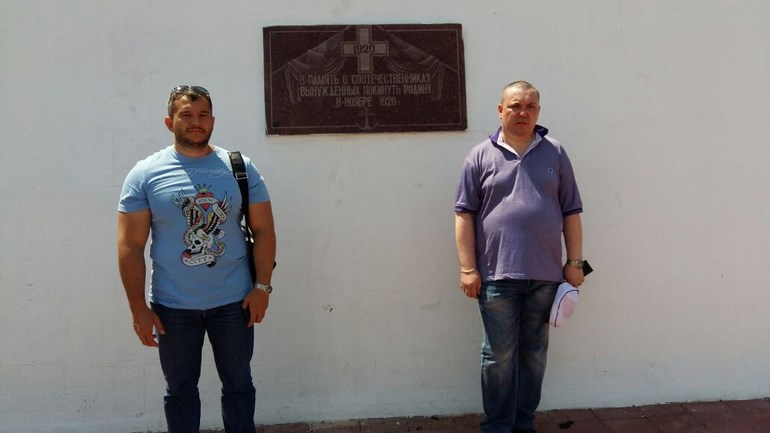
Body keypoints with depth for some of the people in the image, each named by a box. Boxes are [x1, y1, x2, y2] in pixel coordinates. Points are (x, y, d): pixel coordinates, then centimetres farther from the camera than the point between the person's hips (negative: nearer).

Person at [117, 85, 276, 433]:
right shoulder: (145, 174, -5)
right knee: (180, 390, 15)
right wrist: (138, 308, -8)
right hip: (172, 307, 0)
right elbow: (130, 247, -5)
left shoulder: (241, 168, -1)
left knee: (238, 384, 14)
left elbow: (263, 230, 1)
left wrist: (262, 287, -7)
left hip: (234, 301, 1)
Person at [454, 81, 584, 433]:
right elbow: (464, 214, 0)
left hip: (545, 275, 2)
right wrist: (468, 268, -6)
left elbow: (571, 213, 9)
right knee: (498, 354, 5)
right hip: (497, 275, -2)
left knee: (534, 352, 12)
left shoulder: (555, 153, 9)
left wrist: (575, 262, 4)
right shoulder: (481, 156, 3)